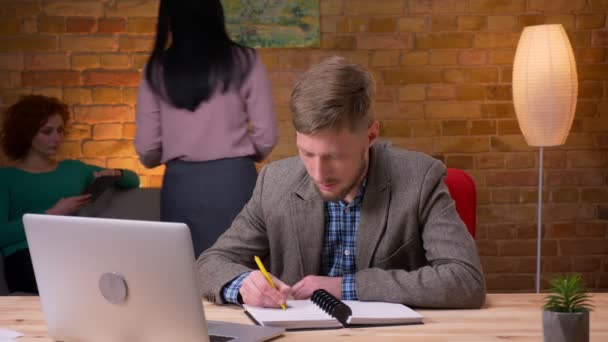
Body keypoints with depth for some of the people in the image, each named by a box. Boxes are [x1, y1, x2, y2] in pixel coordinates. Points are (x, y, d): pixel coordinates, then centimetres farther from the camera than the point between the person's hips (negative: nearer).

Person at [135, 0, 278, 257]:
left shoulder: (157, 70, 2)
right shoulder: (243, 62, -2)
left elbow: (146, 149, 1)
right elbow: (266, 136, -2)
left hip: (180, 183, 2)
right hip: (234, 180, -1)